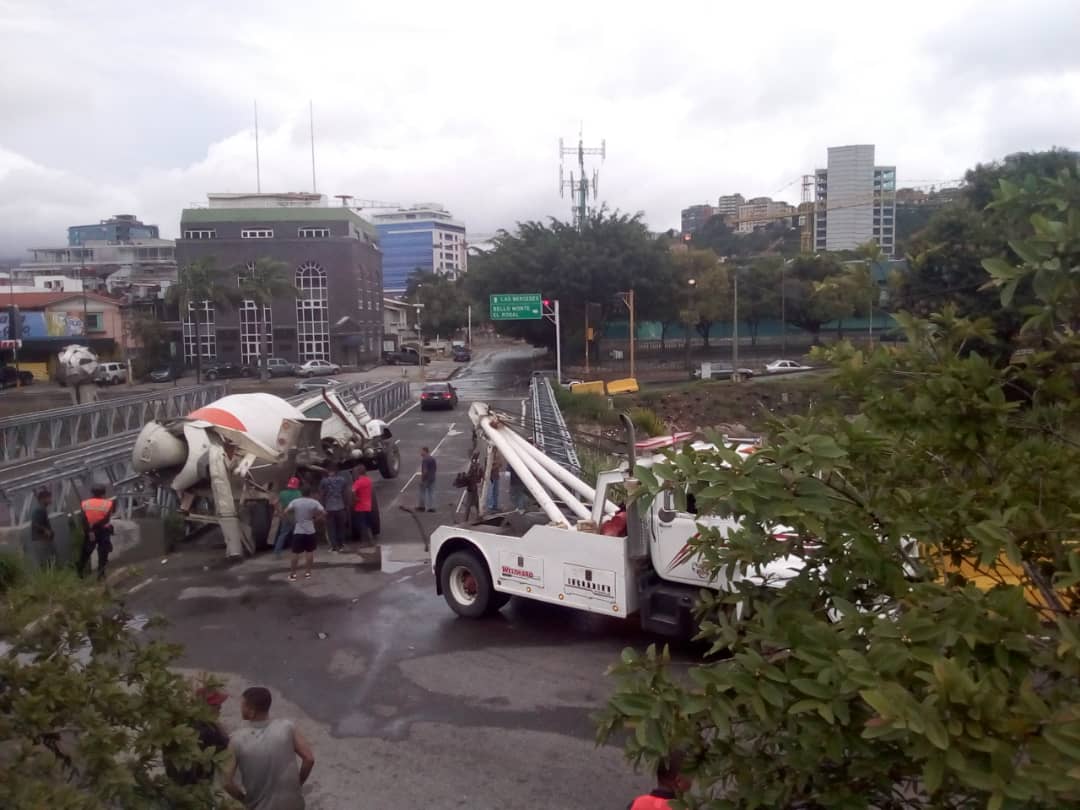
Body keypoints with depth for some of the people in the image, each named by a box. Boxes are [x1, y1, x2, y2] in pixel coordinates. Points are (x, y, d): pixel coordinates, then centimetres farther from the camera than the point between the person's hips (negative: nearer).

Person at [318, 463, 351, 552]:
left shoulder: (324, 481, -5)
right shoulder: (343, 479, 0)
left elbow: (321, 495, -1)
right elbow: (346, 493, 3)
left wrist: (323, 505, 11)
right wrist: (345, 503, 15)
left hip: (329, 508, -2)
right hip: (340, 507, 2)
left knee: (331, 528, 5)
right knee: (341, 527, 14)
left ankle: (334, 546, 1)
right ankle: (341, 545, 18)